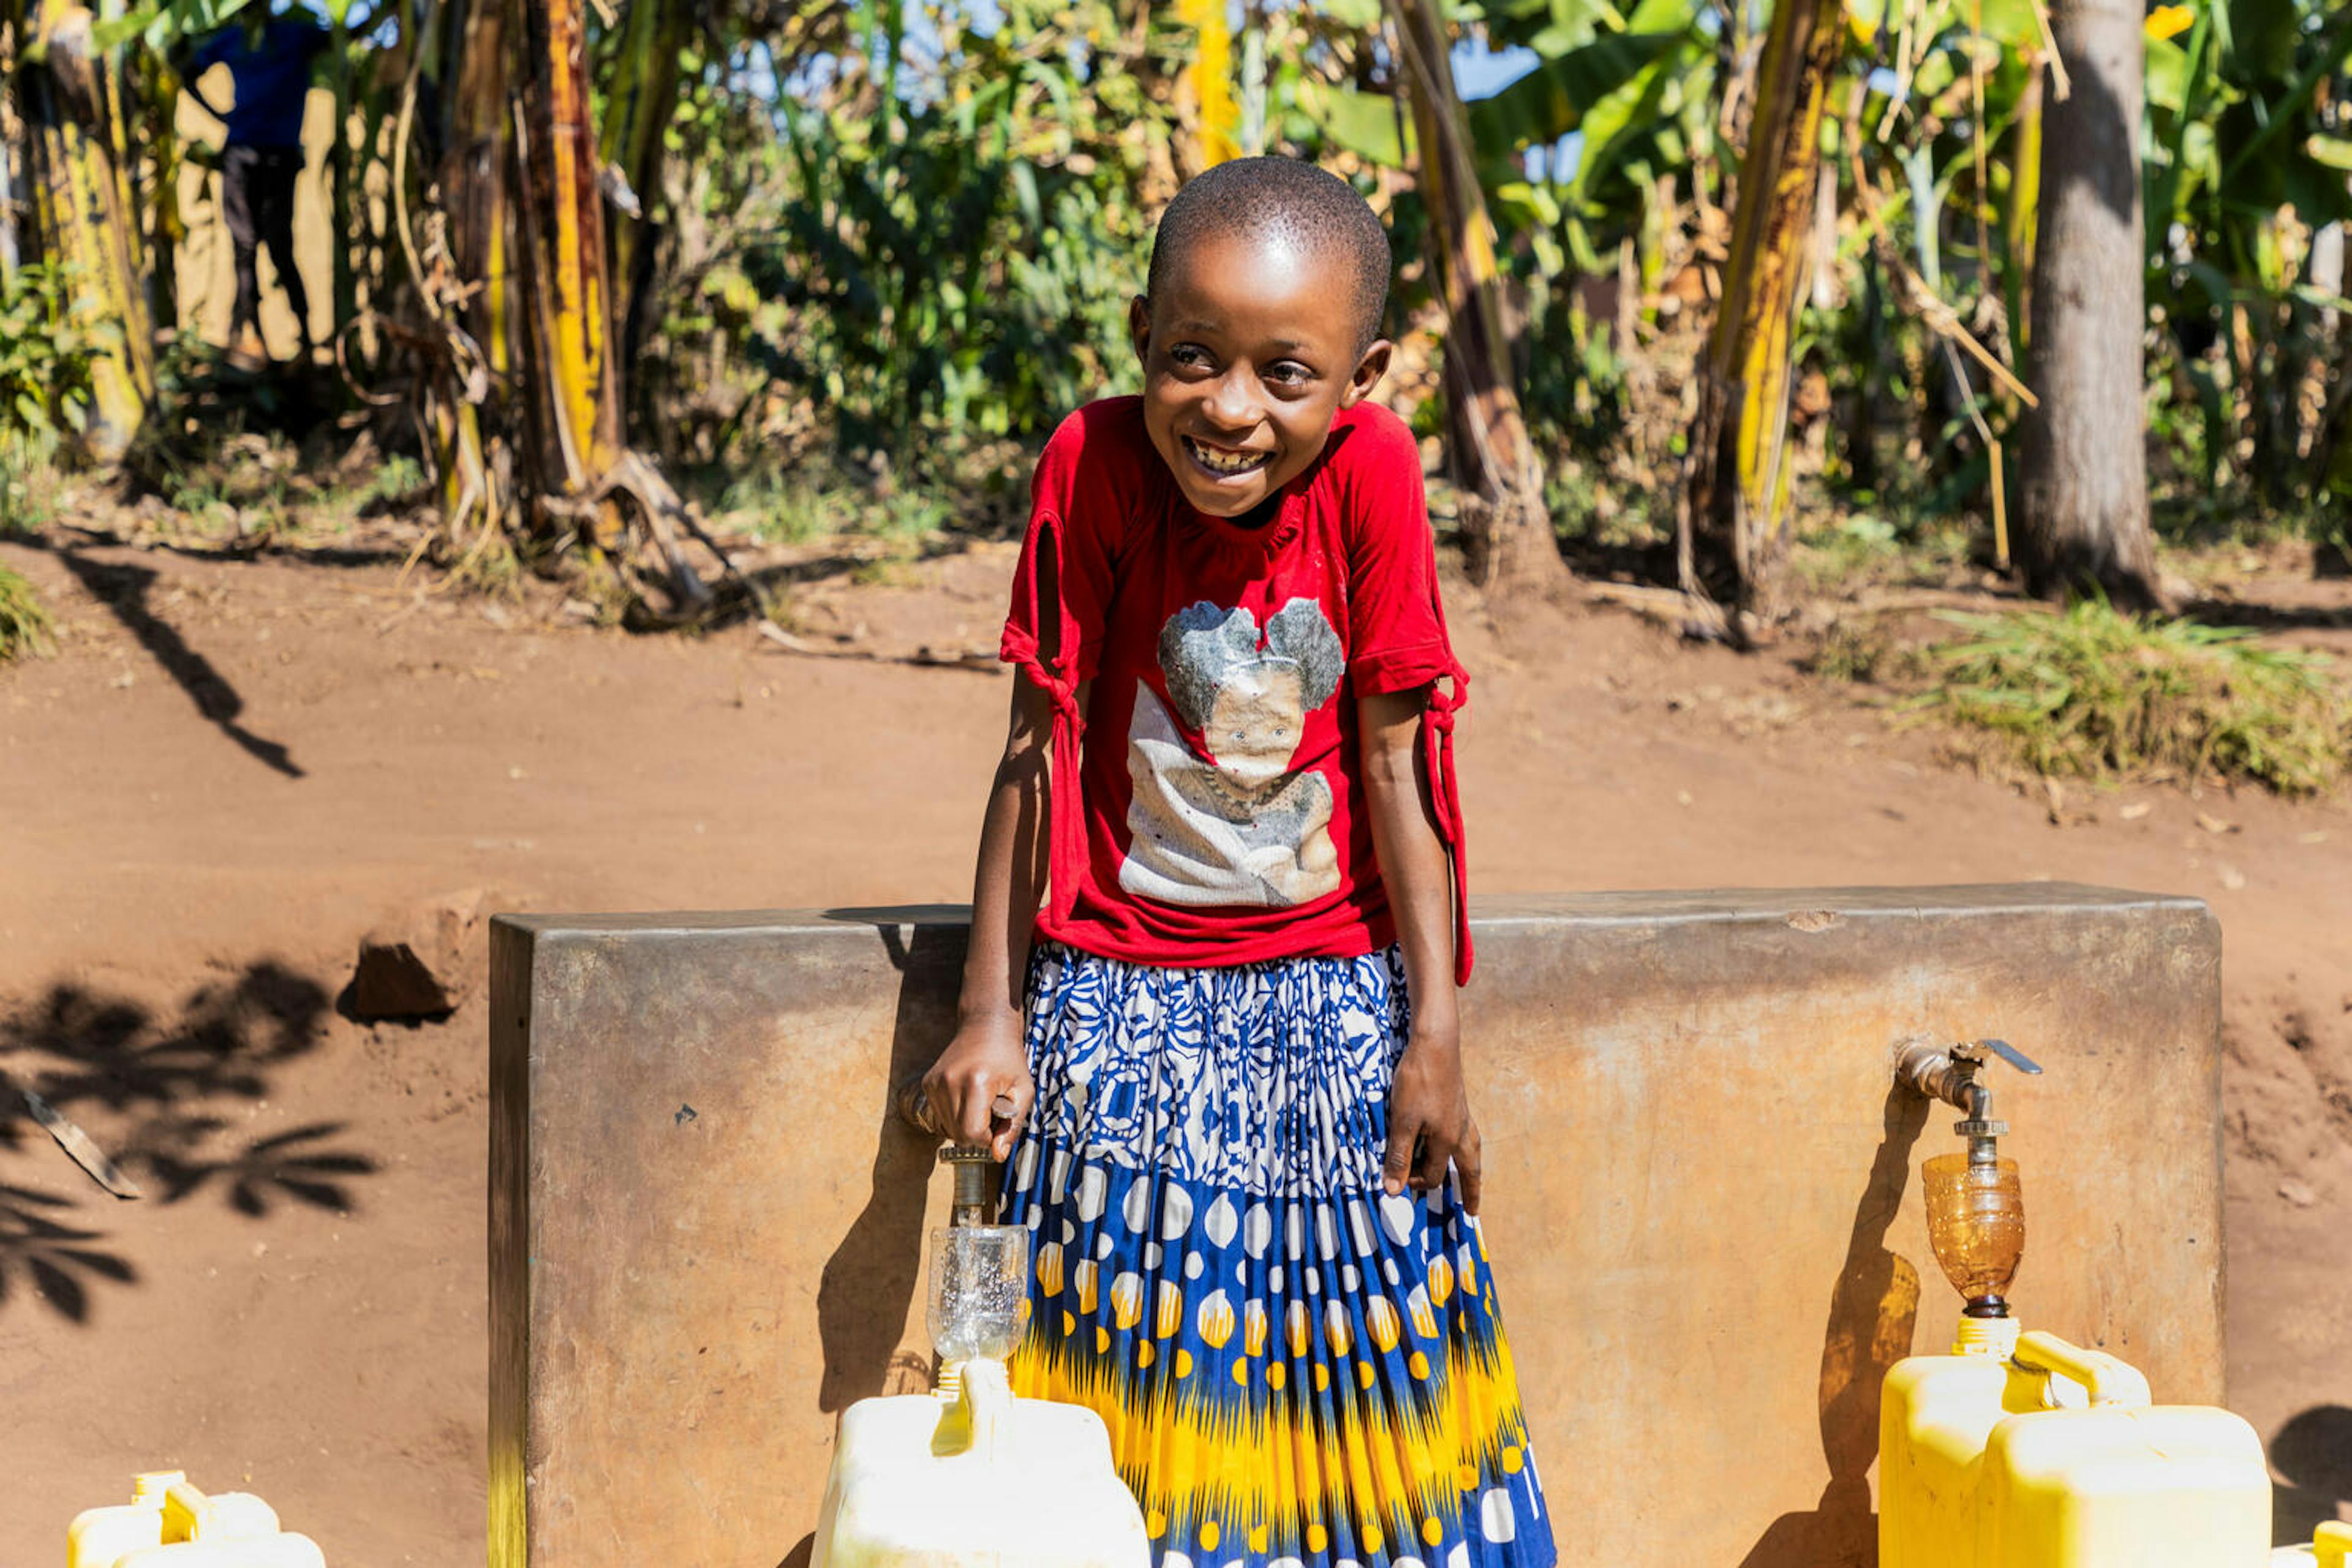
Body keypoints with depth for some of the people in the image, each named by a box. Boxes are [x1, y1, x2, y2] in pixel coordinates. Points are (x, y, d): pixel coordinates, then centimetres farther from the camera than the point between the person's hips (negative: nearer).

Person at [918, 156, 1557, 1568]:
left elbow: (1392, 763, -8)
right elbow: (1040, 749, -6)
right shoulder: (1094, 464, -13)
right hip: (1127, 987, -1)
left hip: (1336, 982, 1)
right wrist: (990, 1015, -5)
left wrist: (1436, 1034, -6)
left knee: (1379, 1336, 6)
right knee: (1144, 1348, -3)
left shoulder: (1371, 469, -12)